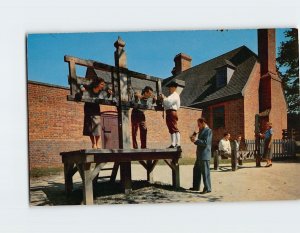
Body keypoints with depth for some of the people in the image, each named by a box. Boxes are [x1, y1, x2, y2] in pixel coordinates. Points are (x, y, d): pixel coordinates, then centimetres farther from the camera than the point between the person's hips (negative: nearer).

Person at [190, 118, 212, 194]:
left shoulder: (208, 131, -12)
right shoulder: (201, 131, 17)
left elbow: (205, 143, -20)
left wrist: (196, 140, -16)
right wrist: (194, 140, 4)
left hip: (204, 155, -10)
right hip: (199, 155, 10)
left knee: (205, 172, -4)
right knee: (196, 170, 15)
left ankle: (207, 188, 4)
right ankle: (196, 187, 25)